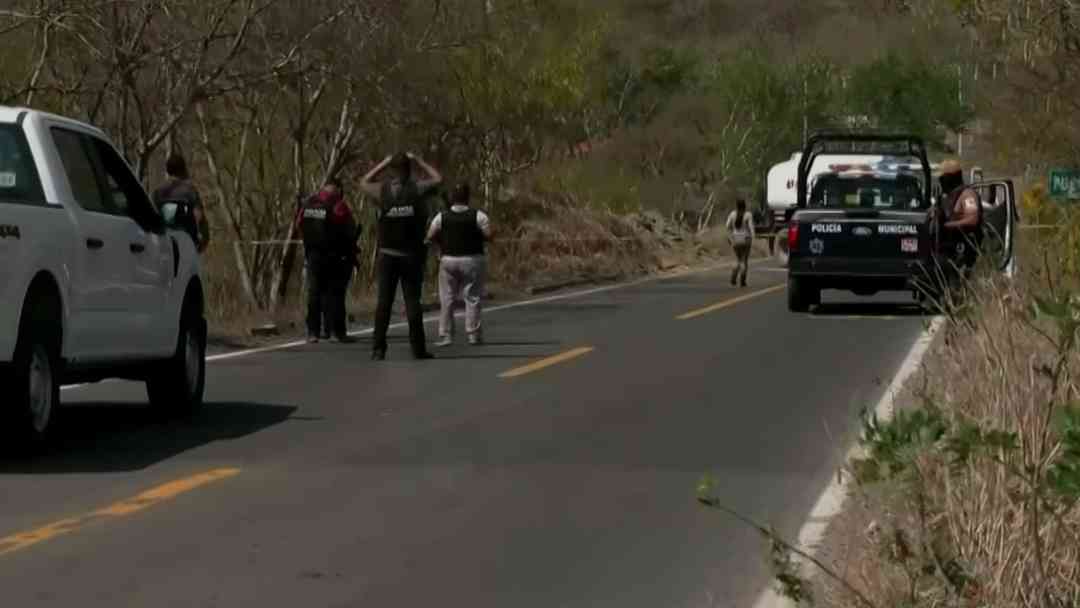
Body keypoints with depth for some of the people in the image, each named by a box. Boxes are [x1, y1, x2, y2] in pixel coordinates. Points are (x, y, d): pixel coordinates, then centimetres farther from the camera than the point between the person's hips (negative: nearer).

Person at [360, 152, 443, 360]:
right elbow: (438, 179, 12)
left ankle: (379, 348, -3)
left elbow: (364, 182, 19)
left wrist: (383, 163, 19)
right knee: (412, 301, 3)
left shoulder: (383, 190, -3)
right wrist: (419, 161, 15)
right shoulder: (416, 188, -6)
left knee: (384, 301, 3)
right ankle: (418, 348, 3)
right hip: (411, 255, -1)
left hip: (387, 255, 1)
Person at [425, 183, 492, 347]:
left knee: (447, 299, 6)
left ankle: (445, 335, 5)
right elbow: (488, 235, -10)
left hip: (448, 260, 1)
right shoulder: (478, 216, -7)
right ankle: (473, 334, 3)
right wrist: (476, 236, 8)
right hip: (472, 260, -1)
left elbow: (430, 237, 0)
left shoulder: (441, 217, -1)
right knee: (472, 297, 4)